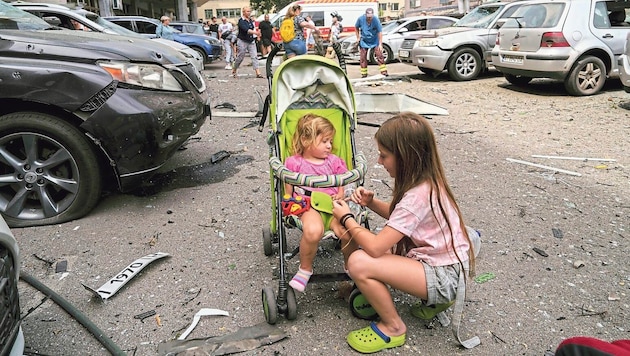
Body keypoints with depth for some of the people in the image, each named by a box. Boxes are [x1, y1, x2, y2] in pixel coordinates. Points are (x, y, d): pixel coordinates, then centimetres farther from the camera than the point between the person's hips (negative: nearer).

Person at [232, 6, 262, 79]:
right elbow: (246, 30, -30)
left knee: (254, 56, -7)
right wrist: (255, 32, -41)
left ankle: (258, 73, -12)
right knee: (240, 57, 3)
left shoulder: (250, 20, 9)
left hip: (251, 41, 6)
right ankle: (234, 71, 27)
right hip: (242, 41, -6)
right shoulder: (241, 21, -13)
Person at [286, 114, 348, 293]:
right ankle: (305, 268, -8)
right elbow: (288, 191, 11)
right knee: (313, 230, -38)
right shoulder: (294, 162, 11)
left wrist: (340, 195, -1)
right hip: (309, 206, -3)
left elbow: (342, 184, 20)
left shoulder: (334, 161, 22)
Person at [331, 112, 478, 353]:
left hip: (445, 277, -10)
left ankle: (393, 328, 1)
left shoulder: (417, 196, -28)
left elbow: (375, 247, -29)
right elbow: (399, 216, 15)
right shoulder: (426, 180, -1)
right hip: (437, 259, 10)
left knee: (358, 262, -27)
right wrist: (371, 203, -4)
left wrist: (346, 218, -12)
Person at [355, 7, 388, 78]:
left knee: (379, 55, -9)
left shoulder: (376, 20, -21)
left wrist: (380, 44, -23)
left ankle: (384, 71, -6)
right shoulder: (361, 19, -14)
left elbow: (380, 32, -20)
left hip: (375, 41, -2)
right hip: (364, 41, 2)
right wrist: (358, 37, 2)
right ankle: (364, 74, 12)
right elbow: (356, 27, 5)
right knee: (363, 58, 1)